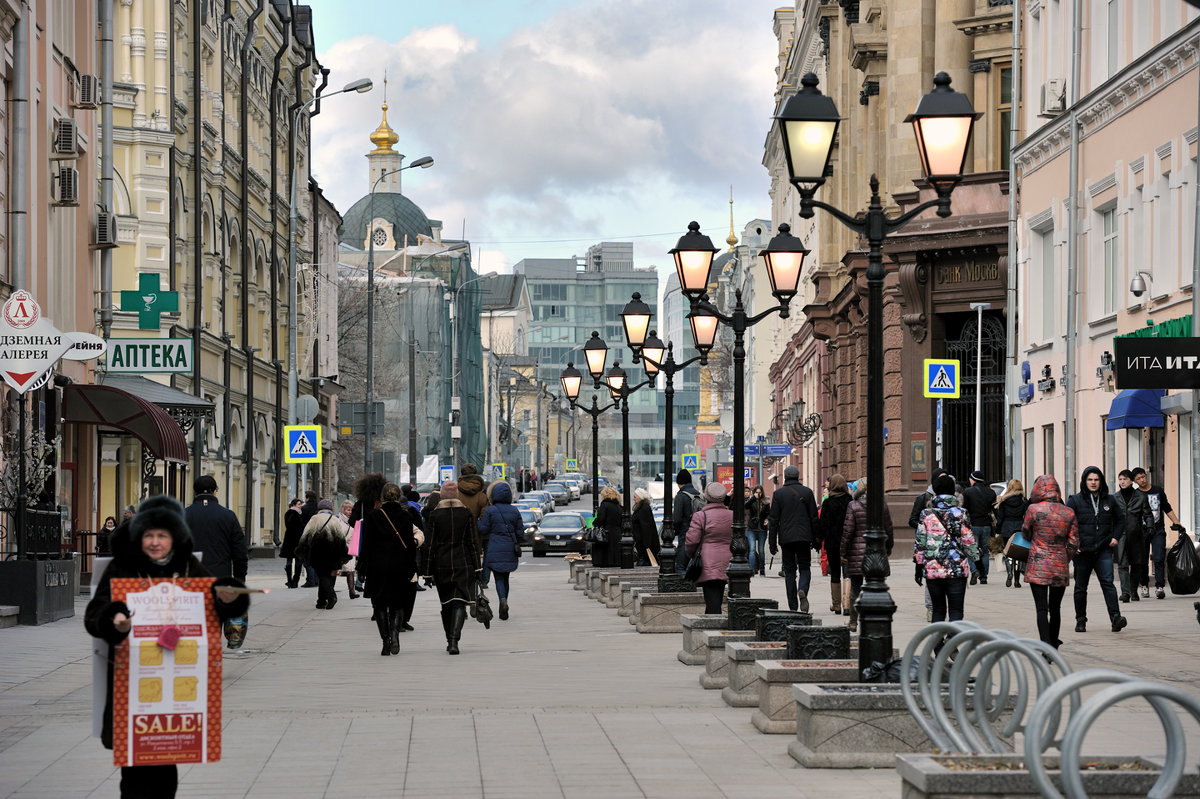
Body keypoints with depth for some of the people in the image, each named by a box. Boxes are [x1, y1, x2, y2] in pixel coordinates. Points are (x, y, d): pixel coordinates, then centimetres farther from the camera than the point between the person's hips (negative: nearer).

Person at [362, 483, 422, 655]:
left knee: (380, 604, 9)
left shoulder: (373, 516, -3)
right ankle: (395, 632, -13)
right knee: (398, 604, 11)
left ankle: (385, 640, 1)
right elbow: (410, 544, -1)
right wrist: (411, 570, 5)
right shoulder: (406, 516, -2)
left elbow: (366, 544, -2)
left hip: (378, 566, -1)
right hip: (401, 567, 1)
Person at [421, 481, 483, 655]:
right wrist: (477, 567, 6)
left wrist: (428, 571, 2)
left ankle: (450, 641, 22)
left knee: (446, 603, 15)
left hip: (441, 564, 1)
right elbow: (473, 542, 1)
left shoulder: (435, 515, -3)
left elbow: (429, 545, -2)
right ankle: (454, 640, -22)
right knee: (459, 603, -5)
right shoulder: (467, 513, -1)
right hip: (463, 564, -1)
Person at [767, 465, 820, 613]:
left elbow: (773, 519, -1)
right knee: (805, 568, 9)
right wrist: (817, 538, 10)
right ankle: (803, 591, -21)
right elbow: (814, 517, 3)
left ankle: (793, 606, 4)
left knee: (789, 571, 6)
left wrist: (772, 542, 3)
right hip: (804, 537, 0)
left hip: (786, 538, 0)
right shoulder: (807, 492, 2)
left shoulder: (778, 493, -1)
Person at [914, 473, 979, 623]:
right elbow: (969, 542, 0)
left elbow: (920, 543, 3)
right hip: (957, 571, -2)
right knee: (956, 611, -1)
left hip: (932, 570, 2)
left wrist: (919, 566, 11)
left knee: (938, 610, 14)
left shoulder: (926, 514, 1)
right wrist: (976, 561, 12)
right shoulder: (961, 514, -3)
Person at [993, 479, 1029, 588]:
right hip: (1020, 529, 0)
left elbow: (1000, 517, 0)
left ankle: (1009, 573, -19)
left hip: (1006, 529, 0)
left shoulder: (1003, 501, -1)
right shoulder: (1024, 501, -1)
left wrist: (998, 530, 8)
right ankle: (1016, 580, 5)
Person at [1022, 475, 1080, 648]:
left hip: (1038, 567, -3)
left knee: (1041, 609, -5)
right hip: (1060, 568, 3)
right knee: (1055, 607, 17)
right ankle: (1054, 644, 31)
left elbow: (1026, 533, 7)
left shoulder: (1033, 509, -9)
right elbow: (1074, 543, 3)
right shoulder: (1069, 513, 1)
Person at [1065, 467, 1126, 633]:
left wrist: (1116, 537, 8)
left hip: (1103, 550, 1)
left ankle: (1115, 617, -21)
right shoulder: (1075, 501, -1)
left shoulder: (1109, 501, 9)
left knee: (1108, 582, -13)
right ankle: (1081, 621, 20)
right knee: (1081, 586, 8)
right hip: (1082, 551, -1)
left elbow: (1120, 519, 23)